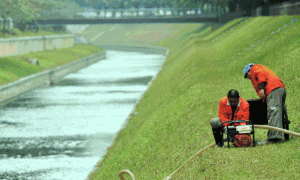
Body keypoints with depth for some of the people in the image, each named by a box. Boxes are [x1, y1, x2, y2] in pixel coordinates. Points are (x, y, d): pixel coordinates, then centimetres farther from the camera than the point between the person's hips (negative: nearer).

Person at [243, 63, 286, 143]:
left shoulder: (254, 68, 14)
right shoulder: (263, 68, 39)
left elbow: (262, 74, -7)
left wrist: (261, 88, -17)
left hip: (273, 90, -10)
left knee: (273, 113, -18)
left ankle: (275, 136, -29)